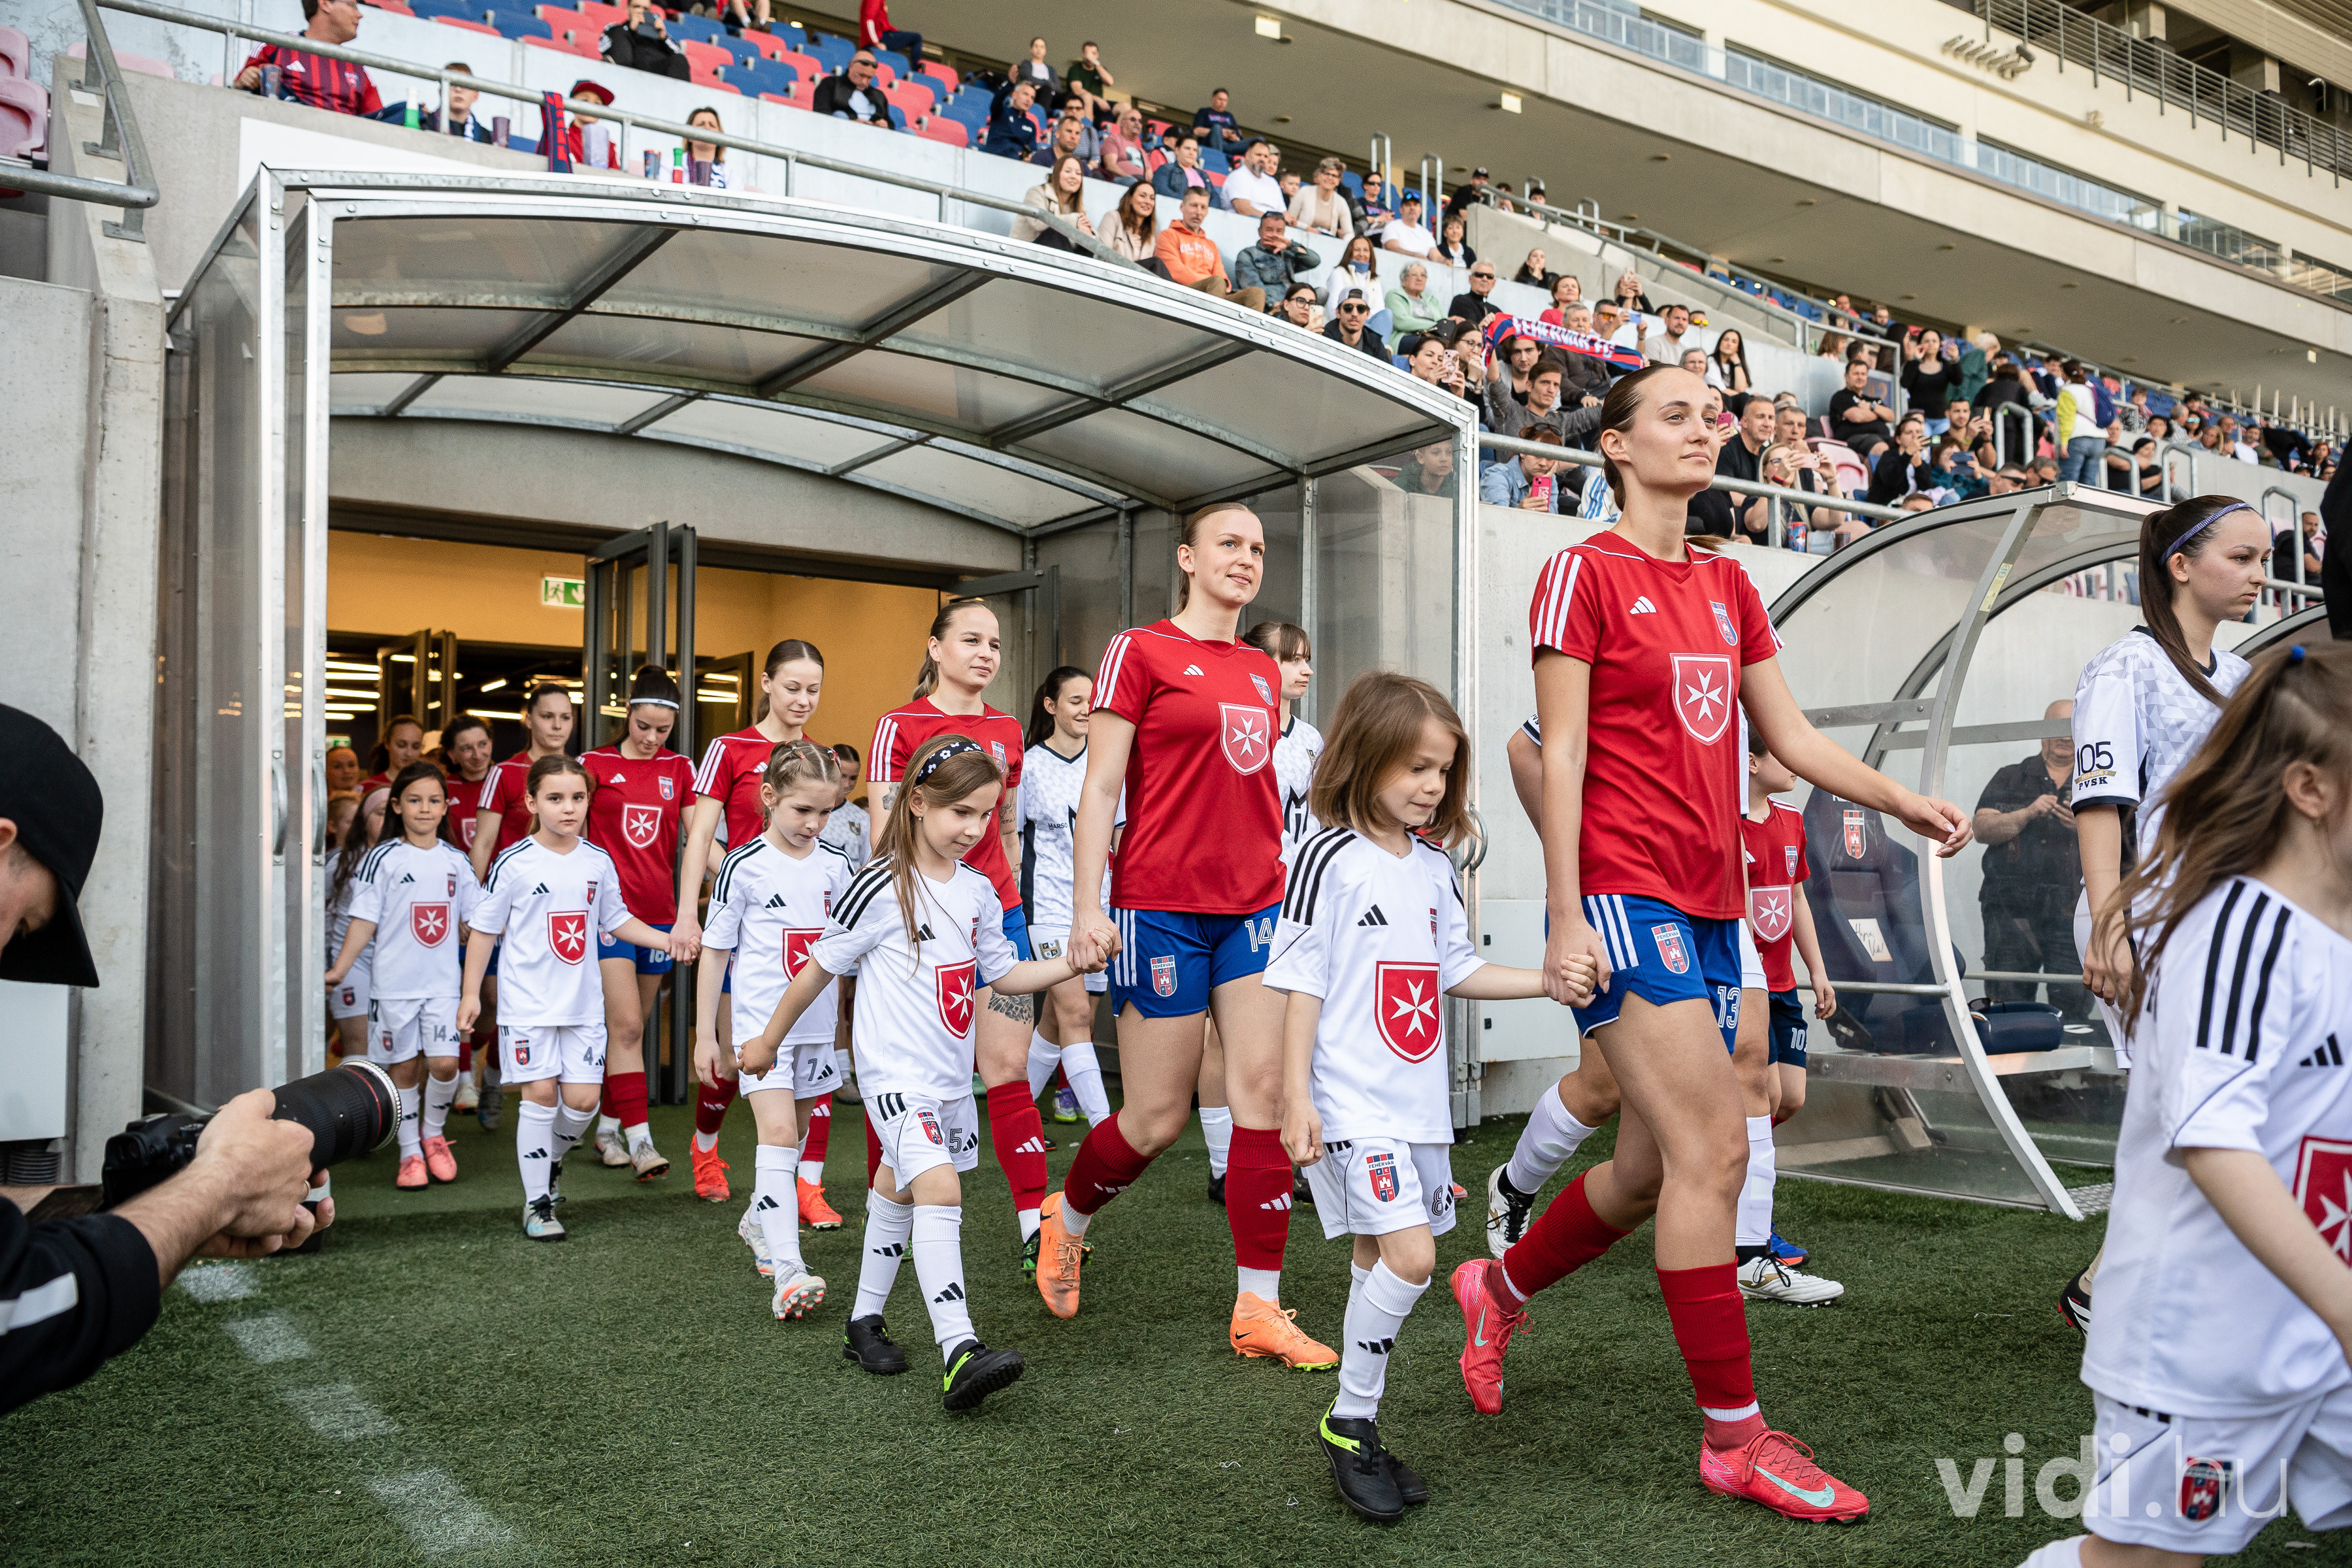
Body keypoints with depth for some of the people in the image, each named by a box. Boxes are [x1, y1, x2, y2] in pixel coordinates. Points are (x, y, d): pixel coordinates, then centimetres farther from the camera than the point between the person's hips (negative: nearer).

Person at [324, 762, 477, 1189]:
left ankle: (433, 1132, 19)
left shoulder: (455, 860, 8)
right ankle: (410, 1152, 18)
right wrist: (339, 969, -10)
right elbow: (364, 919, -4)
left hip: (443, 982, 2)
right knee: (404, 1067, 5)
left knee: (444, 1063, -7)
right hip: (394, 982, -2)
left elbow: (475, 919, 15)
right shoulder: (383, 858, -3)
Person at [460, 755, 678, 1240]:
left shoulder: (599, 863, 5)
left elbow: (617, 919, 16)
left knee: (583, 1099, 0)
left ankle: (551, 1159, 32)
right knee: (541, 1094, -5)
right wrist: (471, 993, 0)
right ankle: (537, 1202, 8)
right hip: (528, 1002, -3)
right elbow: (484, 929, 1)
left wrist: (665, 939, 2)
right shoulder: (514, 864, -6)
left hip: (584, 1002, 4)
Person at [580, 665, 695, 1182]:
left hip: (658, 913, 3)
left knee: (630, 1027, 12)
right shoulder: (595, 765, 0)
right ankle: (639, 1139, -12)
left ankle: (608, 1128, 25)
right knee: (626, 1025, -12)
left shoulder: (680, 770, 6)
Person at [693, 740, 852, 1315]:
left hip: (817, 1025, 5)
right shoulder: (744, 866, -7)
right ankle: (787, 1270, -22)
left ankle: (758, 1221, 40)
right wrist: (705, 1035, -1)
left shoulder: (837, 867, 4)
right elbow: (714, 951, -2)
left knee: (793, 1135, 16)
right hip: (762, 1024, -5)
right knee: (778, 1131, -17)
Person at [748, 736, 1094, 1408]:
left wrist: (1072, 964, -2)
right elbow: (818, 970, -4)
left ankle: (866, 1322, 34)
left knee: (898, 1189, 18)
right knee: (939, 1188, -22)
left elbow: (1004, 975, 13)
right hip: (897, 1073, -7)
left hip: (953, 1075, 7)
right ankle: (959, 1352, -28)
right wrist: (768, 1041, 5)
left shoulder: (977, 890, 6)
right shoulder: (880, 888, -14)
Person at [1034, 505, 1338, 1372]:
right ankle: (1066, 1218, 31)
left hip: (1256, 906, 6)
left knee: (1267, 1089, -3)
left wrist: (1290, 891, 18)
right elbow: (1099, 789, -6)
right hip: (1163, 907, -6)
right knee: (1159, 1117, 1)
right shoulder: (1140, 651, -3)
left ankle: (1257, 1308, 4)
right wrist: (1086, 910, -12)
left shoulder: (1264, 672, 15)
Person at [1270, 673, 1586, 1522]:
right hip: (1352, 1102, -7)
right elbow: (1303, 981, -10)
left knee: (1379, 1261, 11)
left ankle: (1357, 1431, 22)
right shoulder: (1332, 857, -10)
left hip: (1421, 1100, 7)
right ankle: (1350, 1423, 3)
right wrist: (1296, 1095, -13)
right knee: (1408, 1256, -15)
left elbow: (1457, 971, 18)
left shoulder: (1435, 865, 11)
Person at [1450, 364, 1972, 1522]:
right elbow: (1560, 754, -10)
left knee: (1655, 1167, 13)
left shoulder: (1728, 586, 16)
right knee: (1714, 1152, -10)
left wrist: (1902, 802, 1)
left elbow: (1789, 736, 16)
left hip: (1709, 905, 8)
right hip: (1622, 897, -8)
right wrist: (1566, 917, -14)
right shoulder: (1583, 573, -5)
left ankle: (1499, 1289, 36)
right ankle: (1736, 1438, 3)